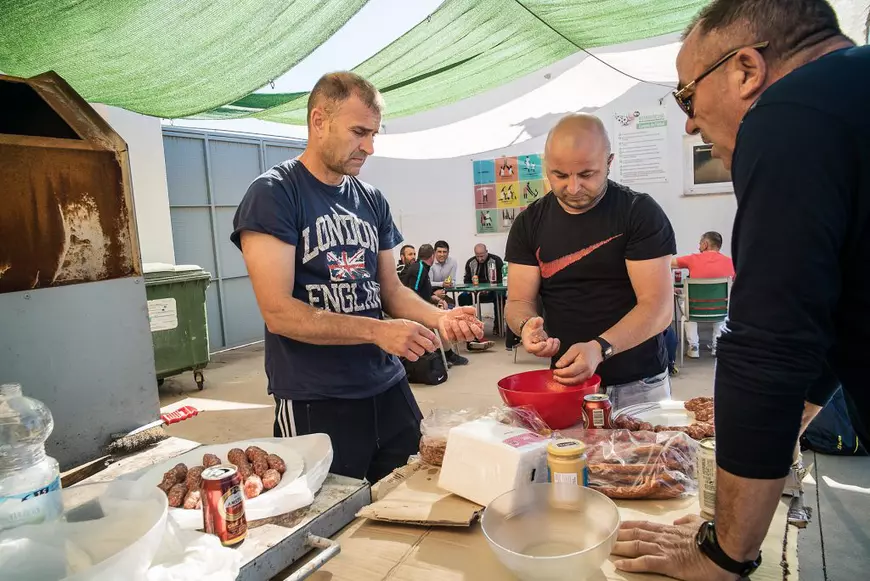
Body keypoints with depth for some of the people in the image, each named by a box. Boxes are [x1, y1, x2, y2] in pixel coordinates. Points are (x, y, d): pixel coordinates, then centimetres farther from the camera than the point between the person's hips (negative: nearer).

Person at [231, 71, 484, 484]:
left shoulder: (372, 201, 8)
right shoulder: (273, 195, -10)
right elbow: (278, 313, -17)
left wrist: (439, 317, -6)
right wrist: (376, 331, -23)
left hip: (388, 390, 6)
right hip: (314, 404, -5)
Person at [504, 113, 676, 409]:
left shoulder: (641, 213, -10)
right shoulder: (529, 223, 0)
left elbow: (659, 306, -16)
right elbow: (519, 301, -1)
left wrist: (600, 348, -32)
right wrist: (527, 325, -25)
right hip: (566, 381, 2)